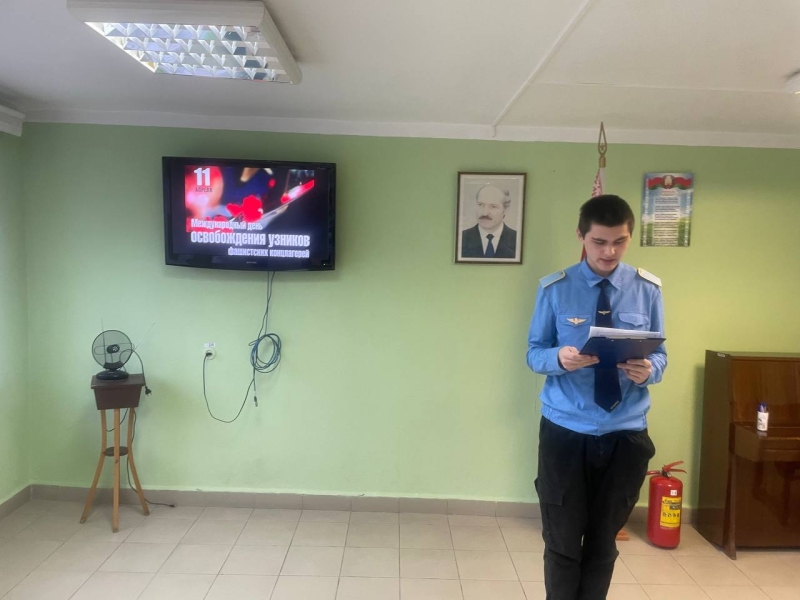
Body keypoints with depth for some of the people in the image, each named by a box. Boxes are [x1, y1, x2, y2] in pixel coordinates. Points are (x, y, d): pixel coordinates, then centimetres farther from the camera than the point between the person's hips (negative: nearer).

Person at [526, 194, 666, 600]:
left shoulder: (648, 289, 0)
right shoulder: (555, 289, -5)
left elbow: (659, 354, 4)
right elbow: (535, 354, -2)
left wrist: (650, 369, -19)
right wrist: (559, 358, -24)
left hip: (626, 434, 2)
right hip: (565, 431, -2)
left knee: (604, 541, 18)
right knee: (562, 542, 9)